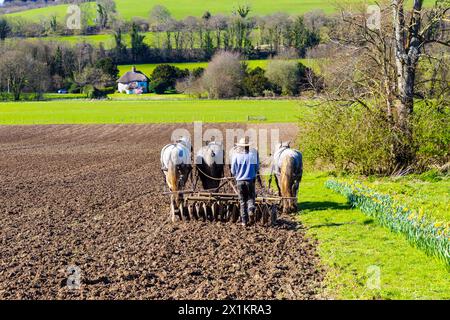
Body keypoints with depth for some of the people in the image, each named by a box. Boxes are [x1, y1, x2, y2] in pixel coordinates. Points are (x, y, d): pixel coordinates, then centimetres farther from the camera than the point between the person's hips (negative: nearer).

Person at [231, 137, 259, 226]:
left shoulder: (236, 155, -5)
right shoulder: (253, 154, -6)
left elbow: (233, 170, 0)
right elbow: (257, 168, 1)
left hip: (240, 181, 0)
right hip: (250, 180, 0)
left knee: (242, 201, 10)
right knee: (251, 197, 16)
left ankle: (244, 220, 9)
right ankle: (251, 208, -16)